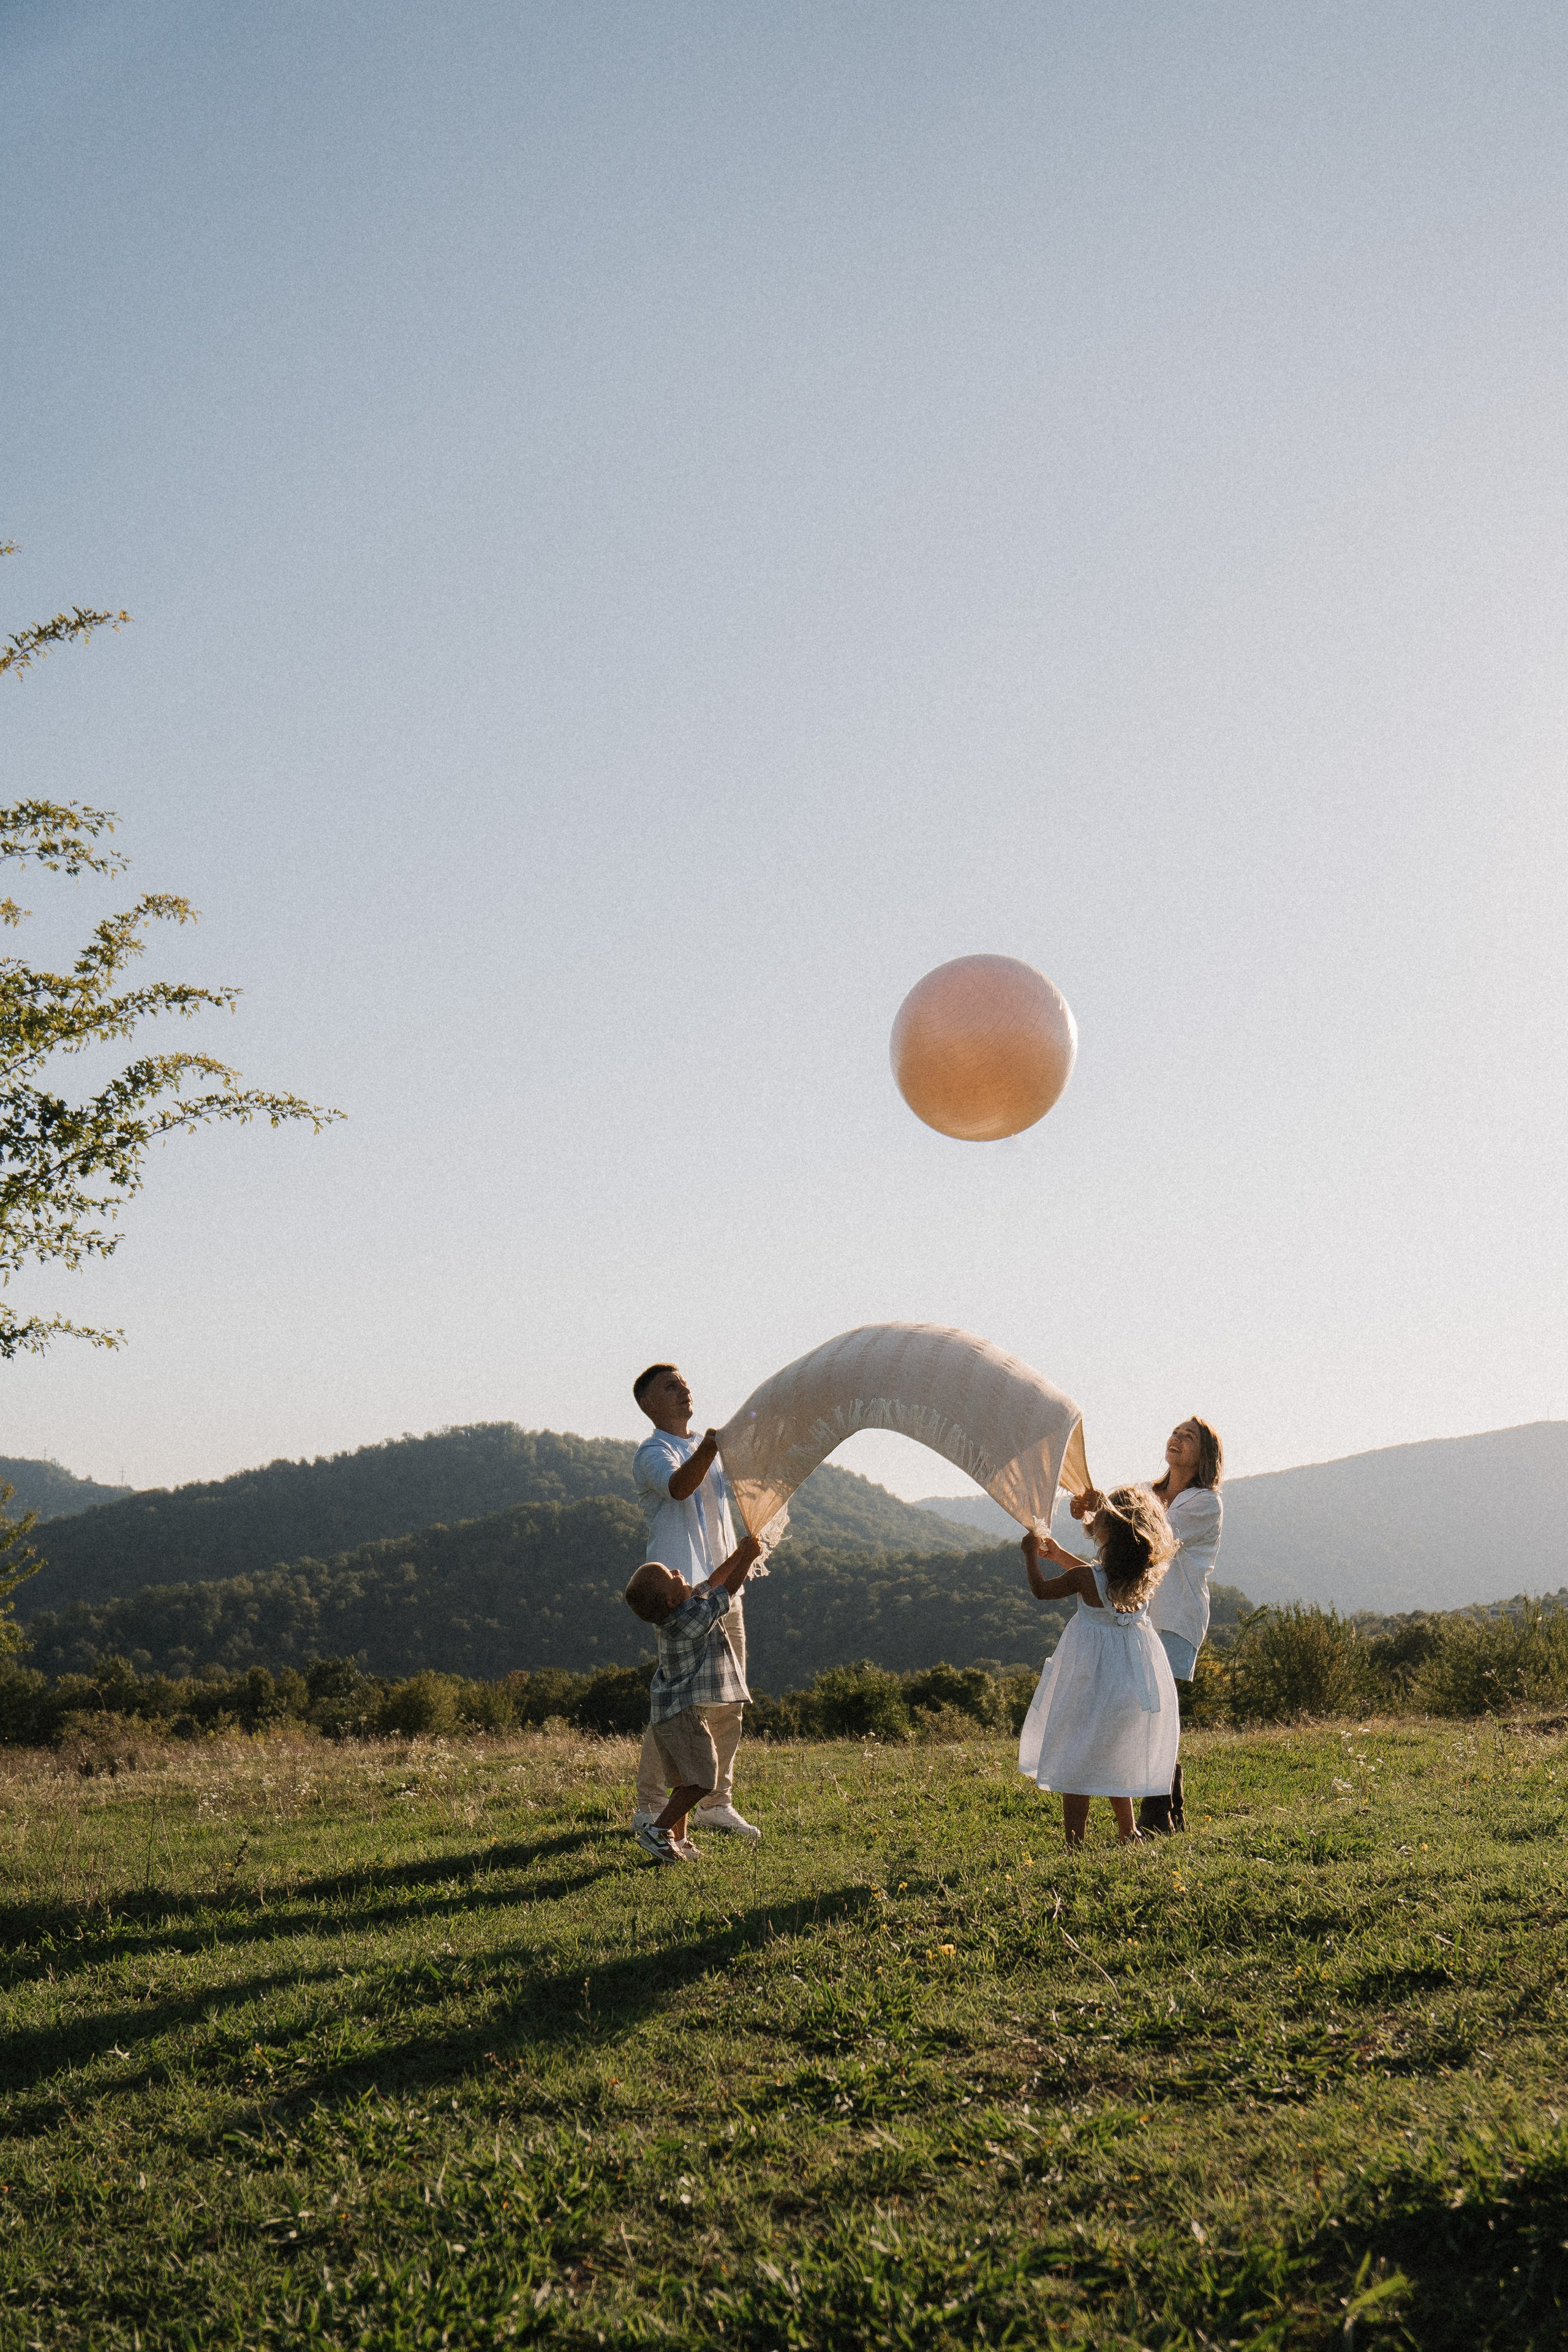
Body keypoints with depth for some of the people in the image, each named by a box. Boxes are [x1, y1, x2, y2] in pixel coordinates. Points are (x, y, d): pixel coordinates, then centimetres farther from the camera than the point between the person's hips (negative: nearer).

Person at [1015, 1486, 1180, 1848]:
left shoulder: (1085, 1577, -22)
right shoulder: (1144, 1576, -6)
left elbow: (1042, 1590, -3)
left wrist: (1031, 1555, 13)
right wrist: (1059, 1554, 25)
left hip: (1091, 1679, -6)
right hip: (1134, 1679, 6)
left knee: (1076, 1760, 5)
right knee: (1116, 1760, 22)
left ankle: (1074, 1841, 5)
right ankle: (1128, 1834, 26)